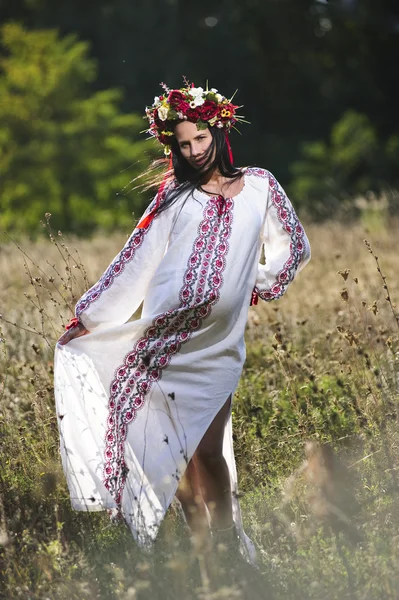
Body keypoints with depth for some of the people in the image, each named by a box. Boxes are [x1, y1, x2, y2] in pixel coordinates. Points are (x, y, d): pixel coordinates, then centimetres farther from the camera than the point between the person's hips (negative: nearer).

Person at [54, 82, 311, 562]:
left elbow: (294, 246, 22)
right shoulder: (175, 195, 12)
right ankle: (202, 542, 5)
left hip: (217, 341, -1)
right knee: (174, 446, -3)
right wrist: (88, 316, 8)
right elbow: (136, 260, 10)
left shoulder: (259, 186, 11)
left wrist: (259, 287, 16)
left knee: (207, 451, -9)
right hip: (165, 332, 1)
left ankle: (230, 549, 4)